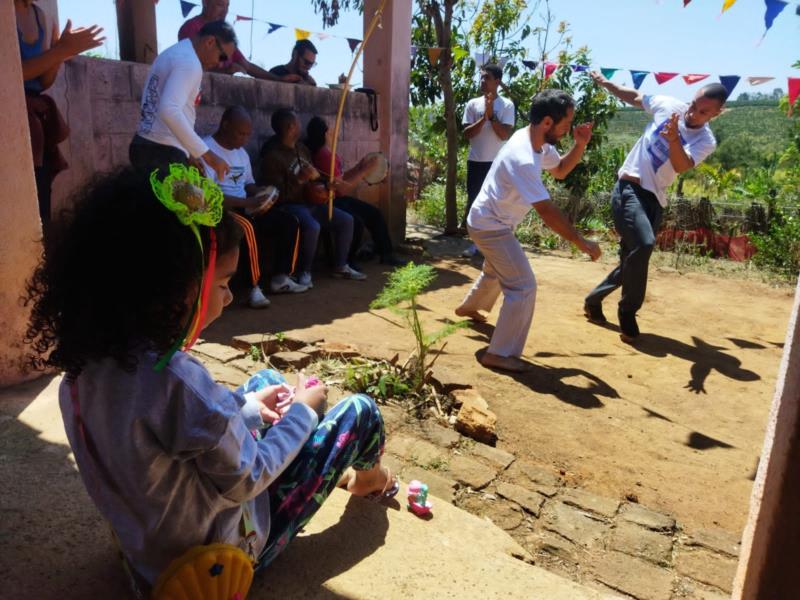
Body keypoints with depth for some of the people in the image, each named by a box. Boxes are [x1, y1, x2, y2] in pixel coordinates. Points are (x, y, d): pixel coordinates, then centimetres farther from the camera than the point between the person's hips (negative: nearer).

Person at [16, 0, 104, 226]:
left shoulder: (45, 19, 14)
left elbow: (42, 83, 13)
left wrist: (63, 52, -3)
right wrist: (61, 51, -15)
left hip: (37, 122, 6)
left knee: (40, 207, 6)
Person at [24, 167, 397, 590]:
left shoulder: (88, 358, -12)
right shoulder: (178, 378, -39)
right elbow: (246, 481, -24)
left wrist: (250, 407, 4)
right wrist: (303, 410, -10)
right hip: (220, 554, -7)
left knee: (267, 379, 20)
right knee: (360, 412, 2)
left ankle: (337, 469, 40)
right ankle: (368, 479, 38)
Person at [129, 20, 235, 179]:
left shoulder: (173, 53, 19)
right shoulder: (190, 62, -13)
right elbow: (169, 111, -28)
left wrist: (186, 153, 20)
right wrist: (206, 153, -28)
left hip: (147, 147, 10)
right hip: (163, 153, -10)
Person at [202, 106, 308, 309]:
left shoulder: (241, 153, 16)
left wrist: (263, 193, -1)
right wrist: (247, 203, -27)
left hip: (244, 208, 9)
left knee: (289, 221, -1)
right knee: (247, 227, -38)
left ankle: (280, 278, 2)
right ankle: (254, 286, -29)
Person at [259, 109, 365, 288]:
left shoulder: (302, 149, 11)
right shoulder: (272, 156, -15)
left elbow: (313, 178, 25)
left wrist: (322, 190, 5)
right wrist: (300, 179, -27)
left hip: (309, 202, 8)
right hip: (288, 205, -8)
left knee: (346, 220, 0)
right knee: (312, 226, -37)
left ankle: (340, 266, 11)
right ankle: (304, 272, -18)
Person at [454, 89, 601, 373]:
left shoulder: (538, 141, -3)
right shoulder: (523, 159, -33)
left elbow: (560, 169, 14)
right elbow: (546, 211, -33)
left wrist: (580, 145, -4)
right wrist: (581, 241, -28)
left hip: (490, 222, 10)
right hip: (491, 226, -10)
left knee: (496, 272, 32)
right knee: (524, 287, -12)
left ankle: (468, 306, 57)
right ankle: (499, 354, -4)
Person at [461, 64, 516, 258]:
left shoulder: (506, 105, -2)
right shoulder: (472, 104, 4)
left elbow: (505, 135, -10)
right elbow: (467, 134, -3)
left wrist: (492, 114, -15)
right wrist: (484, 117, -14)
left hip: (497, 162, -2)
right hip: (476, 161, 2)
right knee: (473, 200, 5)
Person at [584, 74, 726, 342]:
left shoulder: (706, 142, -5)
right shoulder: (668, 105, -2)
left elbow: (681, 166, -24)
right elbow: (635, 97, 16)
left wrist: (673, 139, -42)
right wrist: (605, 83, 15)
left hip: (654, 199, 3)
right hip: (629, 188, -3)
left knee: (634, 255, 6)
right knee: (643, 244, -25)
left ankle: (594, 300, 29)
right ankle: (628, 312, -12)